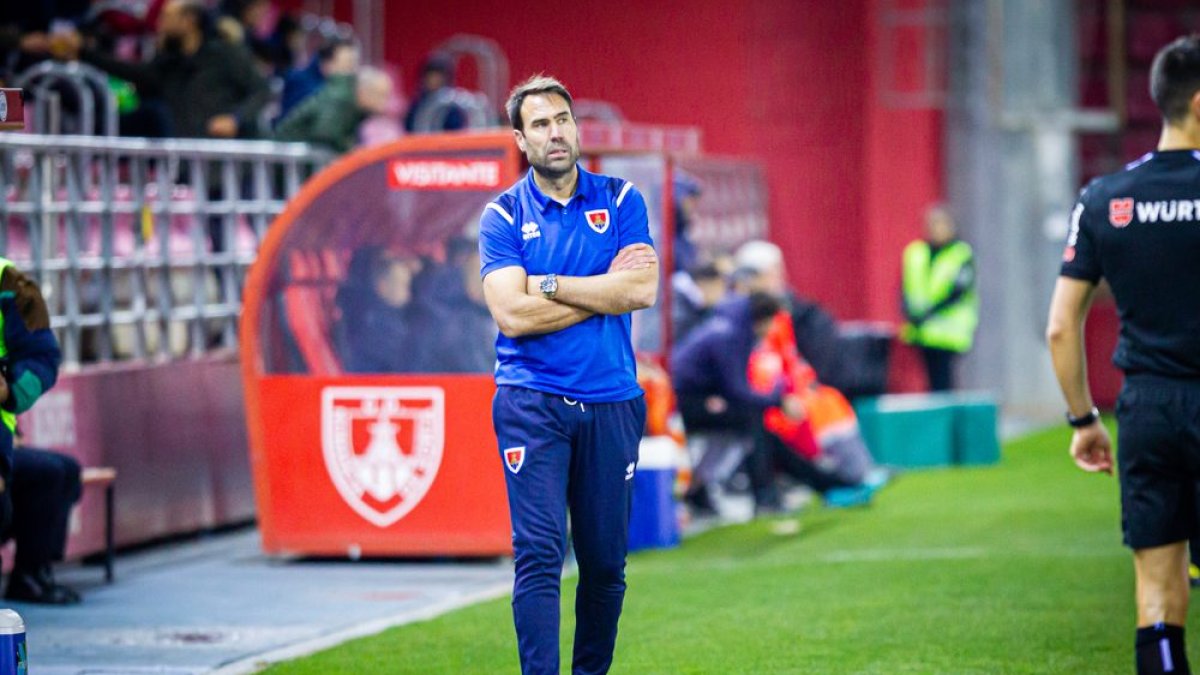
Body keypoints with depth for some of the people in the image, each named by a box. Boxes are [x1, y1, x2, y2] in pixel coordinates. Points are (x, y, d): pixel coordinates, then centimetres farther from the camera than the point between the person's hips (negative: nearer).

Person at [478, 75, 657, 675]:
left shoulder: (620, 200, 7)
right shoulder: (503, 216, 3)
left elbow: (642, 289, -7)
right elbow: (513, 315, -10)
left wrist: (548, 285, -7)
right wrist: (605, 289, -6)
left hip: (611, 405, 2)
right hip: (532, 403, -2)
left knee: (605, 561, 6)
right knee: (539, 552, -12)